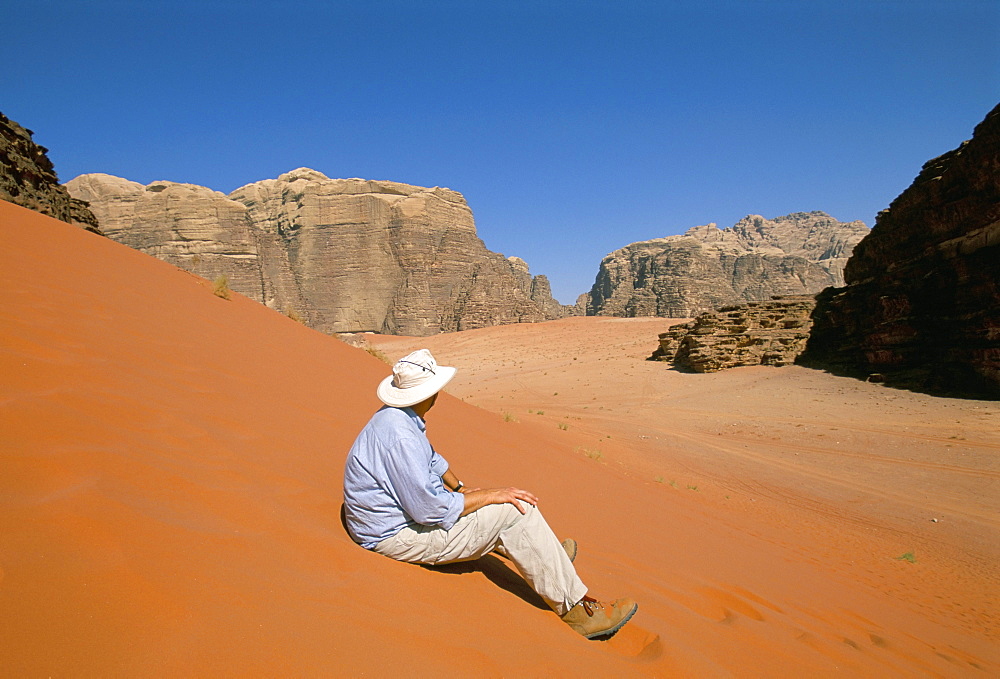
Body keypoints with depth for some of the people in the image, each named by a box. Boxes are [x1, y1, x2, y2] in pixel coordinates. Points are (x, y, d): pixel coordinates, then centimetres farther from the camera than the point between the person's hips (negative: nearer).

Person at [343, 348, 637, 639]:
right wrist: (489, 495, -20)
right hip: (399, 536, -10)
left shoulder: (398, 417, 4)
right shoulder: (399, 435, -29)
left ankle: (544, 553, 41)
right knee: (516, 510, -14)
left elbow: (433, 461, 21)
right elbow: (430, 508, -29)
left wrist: (461, 489, 8)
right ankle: (576, 609, -5)